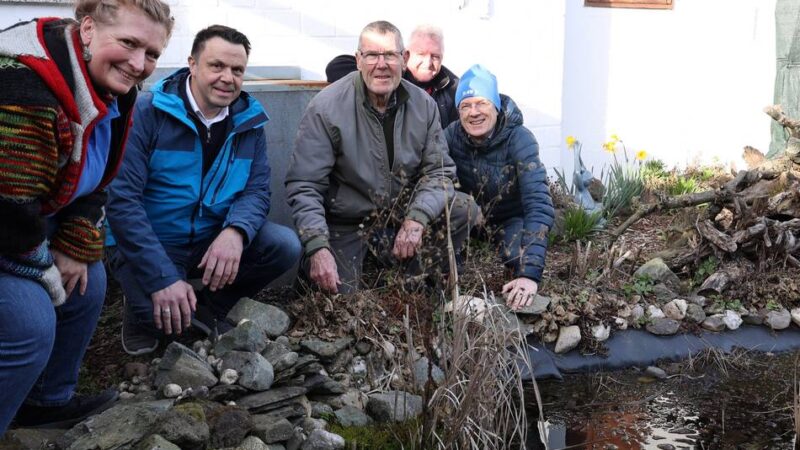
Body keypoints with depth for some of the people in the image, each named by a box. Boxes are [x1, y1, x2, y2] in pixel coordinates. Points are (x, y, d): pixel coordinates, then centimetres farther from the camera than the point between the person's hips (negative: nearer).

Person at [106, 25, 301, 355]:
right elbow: (122, 199, -22)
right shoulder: (147, 113, -16)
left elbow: (257, 189, -3)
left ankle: (211, 307, 7)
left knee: (285, 246, -17)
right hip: (148, 243, -4)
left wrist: (235, 232, -29)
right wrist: (163, 278, -30)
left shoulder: (249, 121, 0)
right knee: (165, 315, -31)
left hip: (212, 241, 5)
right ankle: (143, 315, 9)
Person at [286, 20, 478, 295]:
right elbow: (304, 186, -19)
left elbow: (439, 170, -3)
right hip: (345, 224, -3)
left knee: (465, 210, -14)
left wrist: (417, 218, -23)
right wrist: (317, 249, -32)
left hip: (402, 214, 4)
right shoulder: (326, 108, -17)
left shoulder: (423, 105, -4)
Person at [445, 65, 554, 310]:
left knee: (519, 259, -30)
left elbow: (538, 204, -37)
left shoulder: (519, 139, -29)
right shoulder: (452, 135, -18)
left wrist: (530, 273, -48)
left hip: (513, 217, -4)